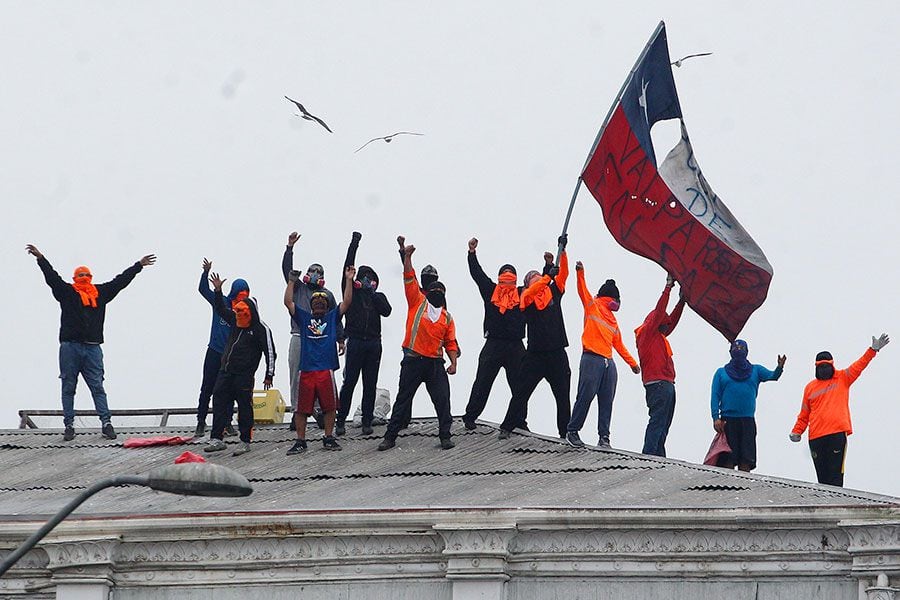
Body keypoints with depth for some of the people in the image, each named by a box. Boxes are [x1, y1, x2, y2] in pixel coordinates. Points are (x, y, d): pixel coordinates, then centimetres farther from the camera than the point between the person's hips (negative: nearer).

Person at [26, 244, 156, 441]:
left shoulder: (101, 292, 14)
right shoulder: (67, 292, 6)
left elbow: (120, 281, 19)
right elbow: (52, 277, -3)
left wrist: (139, 265, 22)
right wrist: (40, 259, -15)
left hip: (92, 348, 2)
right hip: (70, 347, -2)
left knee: (97, 387, 1)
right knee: (68, 388, 3)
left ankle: (106, 423, 1)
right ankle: (69, 426, 7)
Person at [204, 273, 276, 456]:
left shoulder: (261, 329, -9)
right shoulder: (236, 321, 12)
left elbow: (270, 352, -9)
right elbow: (221, 309, 26)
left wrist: (269, 375, -12)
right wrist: (218, 291, 14)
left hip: (244, 374, -7)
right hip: (225, 371, 7)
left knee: (244, 406, -2)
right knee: (219, 402, 3)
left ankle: (245, 441, 5)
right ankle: (217, 439, 5)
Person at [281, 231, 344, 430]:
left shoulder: (327, 295, 16)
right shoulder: (298, 288, 15)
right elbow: (287, 269, 5)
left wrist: (340, 339, 12)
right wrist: (290, 247, -3)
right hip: (298, 337, 0)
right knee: (296, 375, -1)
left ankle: (321, 410, 0)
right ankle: (297, 411, 2)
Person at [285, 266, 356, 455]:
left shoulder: (332, 317, 16)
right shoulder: (304, 317, 16)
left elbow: (346, 302, 8)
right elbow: (288, 302, 9)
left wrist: (349, 280, 3)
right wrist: (292, 281, 6)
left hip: (326, 369, 0)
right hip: (306, 370, 0)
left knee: (329, 405, 2)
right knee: (301, 408, -1)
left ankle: (328, 438, 13)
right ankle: (300, 441, 5)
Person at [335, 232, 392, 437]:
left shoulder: (378, 297, 15)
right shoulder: (353, 292, 9)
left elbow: (387, 311, -4)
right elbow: (347, 268, 0)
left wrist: (372, 293, -7)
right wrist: (354, 244, -2)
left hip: (373, 343, 2)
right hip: (355, 341, -2)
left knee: (370, 384, 3)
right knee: (349, 382, -5)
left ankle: (367, 422, 6)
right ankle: (341, 421, -3)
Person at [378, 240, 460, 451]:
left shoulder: (447, 318, 12)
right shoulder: (417, 303, 5)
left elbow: (450, 343, 13)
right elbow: (409, 279, -4)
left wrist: (453, 363, -1)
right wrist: (407, 257, -14)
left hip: (435, 363, 2)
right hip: (413, 361, -2)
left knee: (442, 400, -3)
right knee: (403, 400, 2)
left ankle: (445, 436, 7)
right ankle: (390, 437, 7)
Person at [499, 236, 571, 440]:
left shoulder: (553, 291, 13)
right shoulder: (526, 295, 3)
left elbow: (563, 274, 3)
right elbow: (531, 292, -20)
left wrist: (562, 251, -7)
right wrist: (548, 275, -26)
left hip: (557, 352, 3)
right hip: (535, 352, -3)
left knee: (563, 395, 6)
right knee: (521, 392, -1)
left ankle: (566, 432, 11)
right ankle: (507, 427, 5)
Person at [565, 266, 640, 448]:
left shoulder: (612, 320, 24)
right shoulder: (592, 306, 8)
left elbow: (618, 344, 30)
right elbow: (583, 291, -7)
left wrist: (632, 363, 30)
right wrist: (580, 273, -22)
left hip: (608, 363, 7)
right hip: (592, 359, -7)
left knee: (606, 401, 3)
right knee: (586, 396, -9)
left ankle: (604, 437, 4)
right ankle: (572, 431, -1)